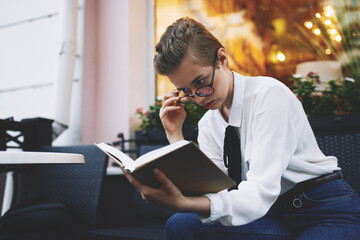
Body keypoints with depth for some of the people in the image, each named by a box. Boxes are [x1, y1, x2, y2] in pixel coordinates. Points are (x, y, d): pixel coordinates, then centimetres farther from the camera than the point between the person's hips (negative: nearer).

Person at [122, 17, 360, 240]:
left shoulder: (269, 93, -15)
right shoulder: (208, 124, 4)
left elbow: (262, 191, -25)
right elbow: (206, 192, -5)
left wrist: (182, 204, -39)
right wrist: (176, 136, -10)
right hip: (275, 213, 5)